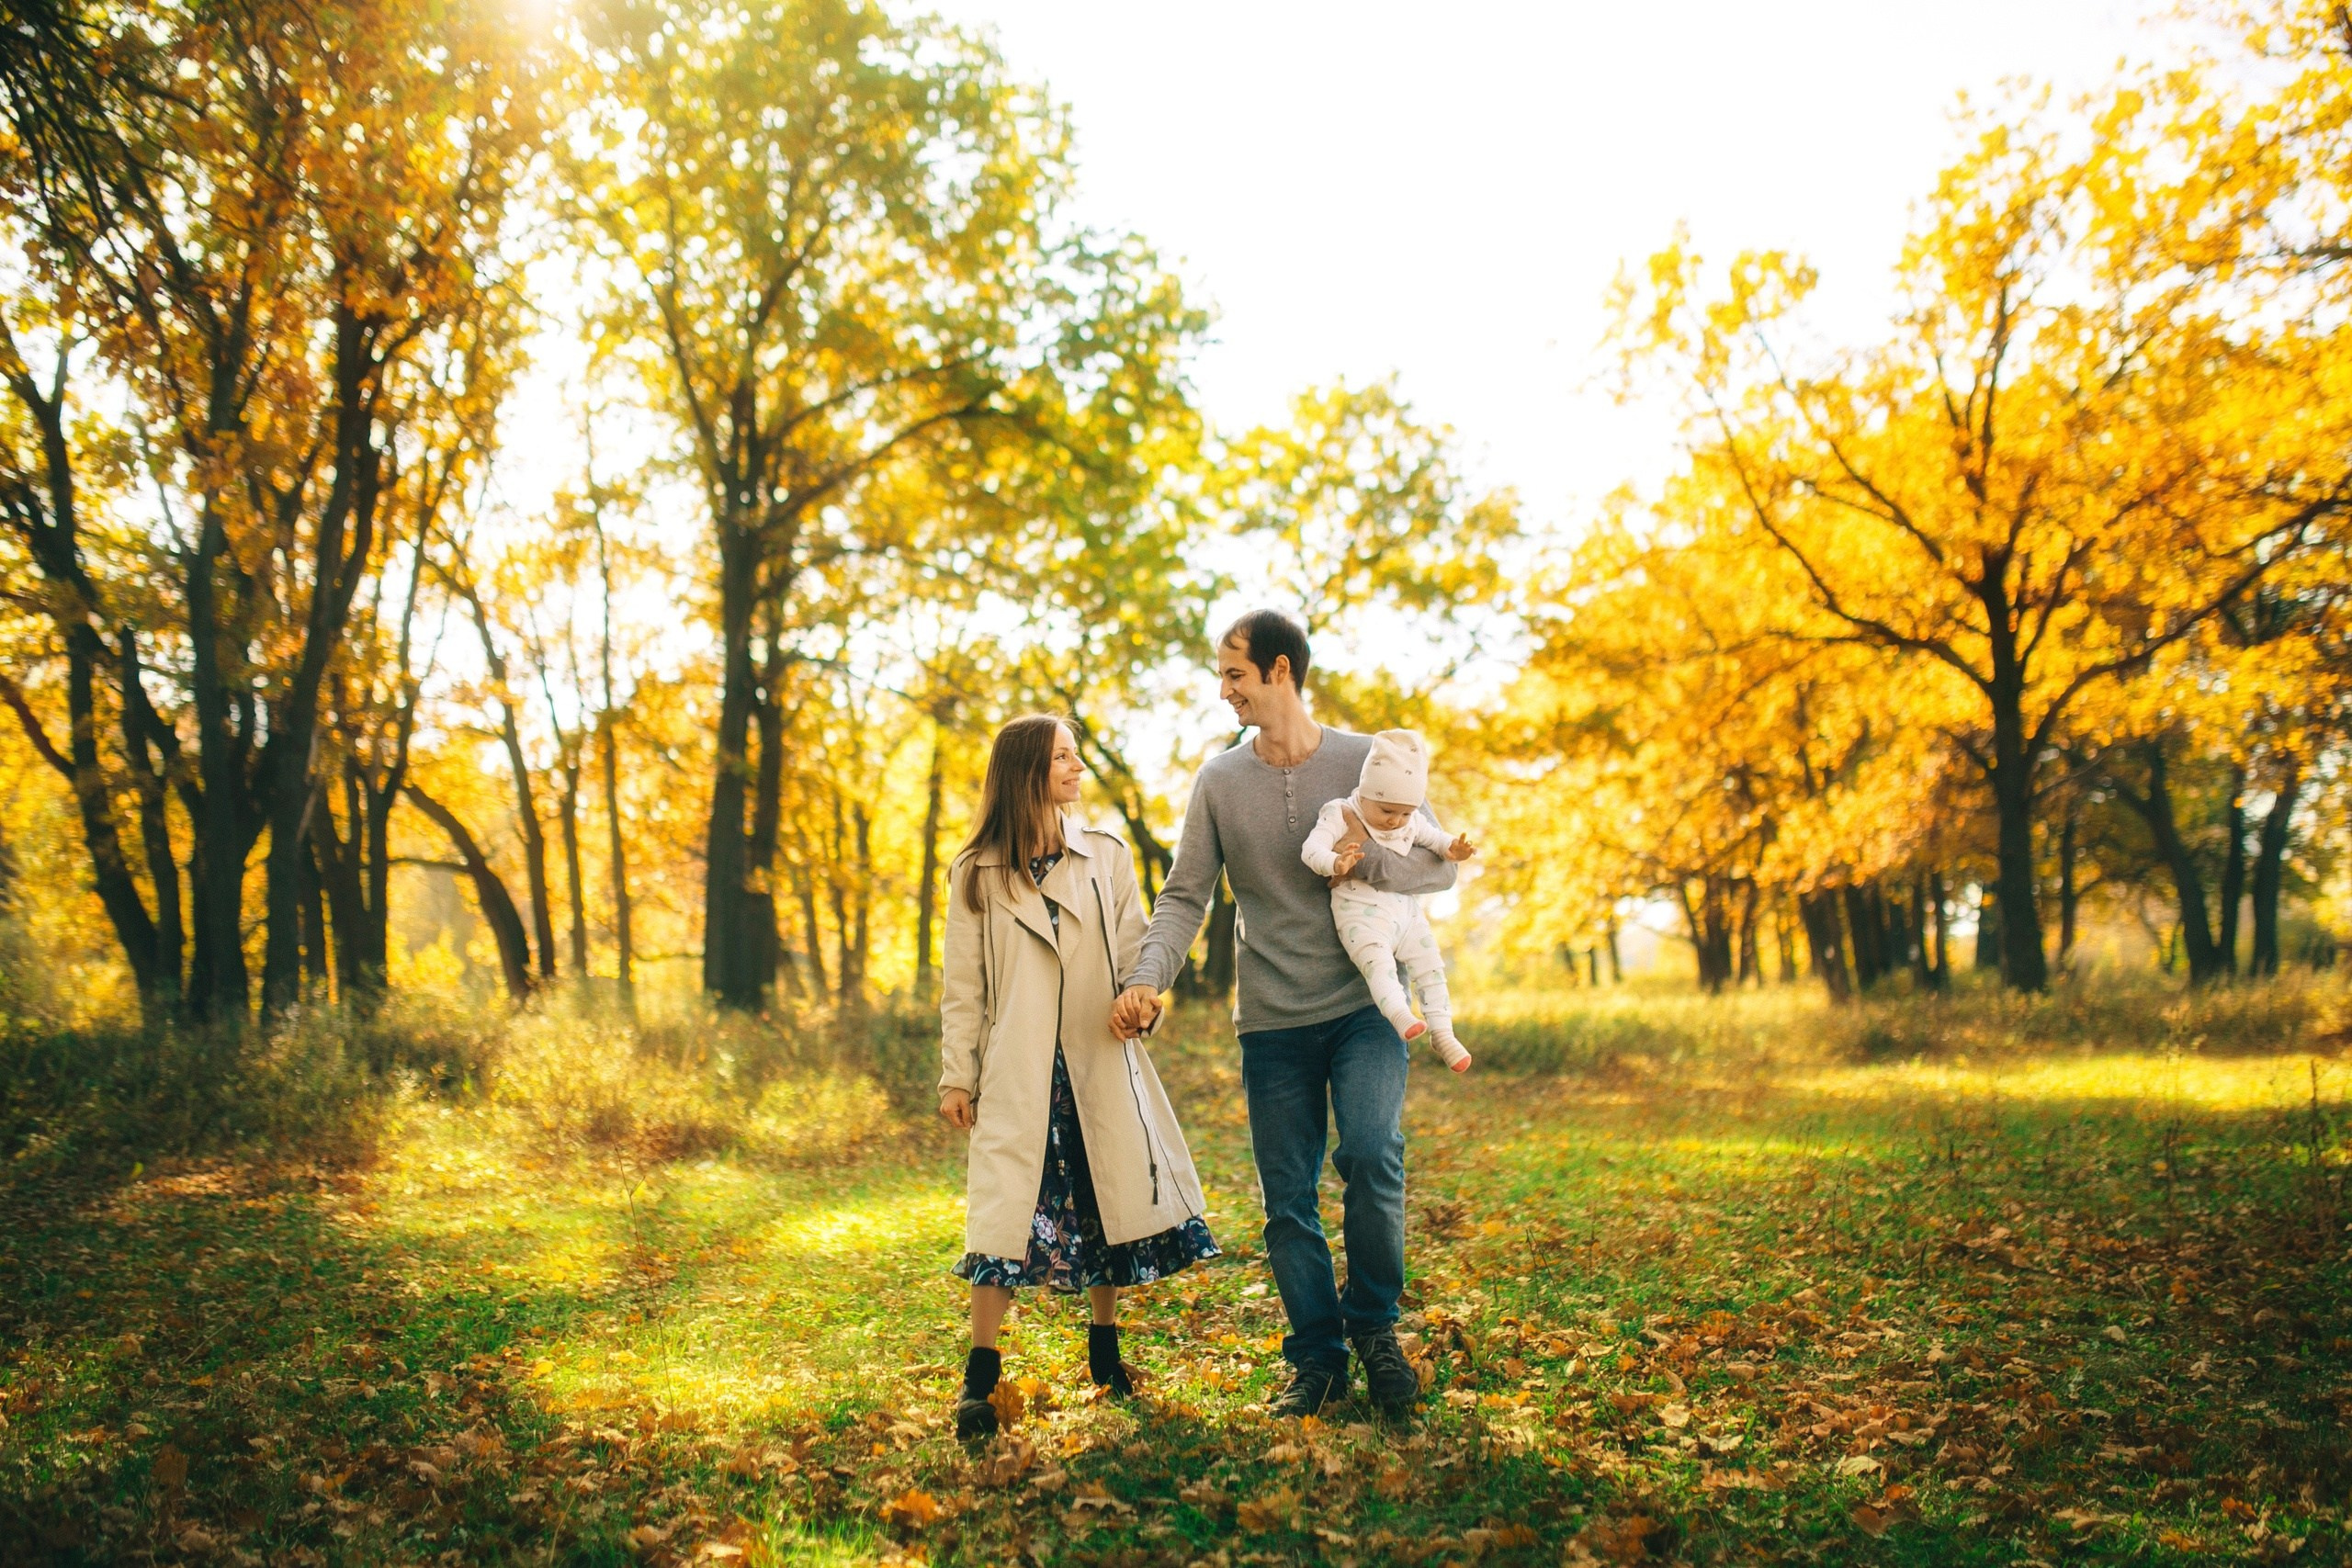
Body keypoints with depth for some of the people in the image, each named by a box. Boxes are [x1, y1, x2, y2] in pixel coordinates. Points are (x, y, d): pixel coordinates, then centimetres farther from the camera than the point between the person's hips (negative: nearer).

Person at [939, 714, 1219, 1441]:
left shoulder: (1106, 856, 8)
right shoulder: (976, 874, 1)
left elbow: (1135, 945, 9)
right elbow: (962, 986, 2)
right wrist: (956, 1076, -1)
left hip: (1100, 1061, 3)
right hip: (1017, 1069, -3)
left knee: (1110, 1200, 9)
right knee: (1006, 1206, -8)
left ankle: (1105, 1349, 28)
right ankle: (980, 1377, 2)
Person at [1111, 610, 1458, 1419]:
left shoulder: (1367, 761, 1)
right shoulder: (1220, 781, 5)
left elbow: (1440, 866, 3)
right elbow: (1184, 896, 3)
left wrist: (1366, 861, -17)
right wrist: (1147, 978, -14)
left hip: (1365, 1005, -2)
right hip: (1273, 1022, 2)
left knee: (1370, 1153, -21)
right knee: (1288, 1201, 5)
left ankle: (1374, 1321, 3)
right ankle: (1317, 1361, 20)